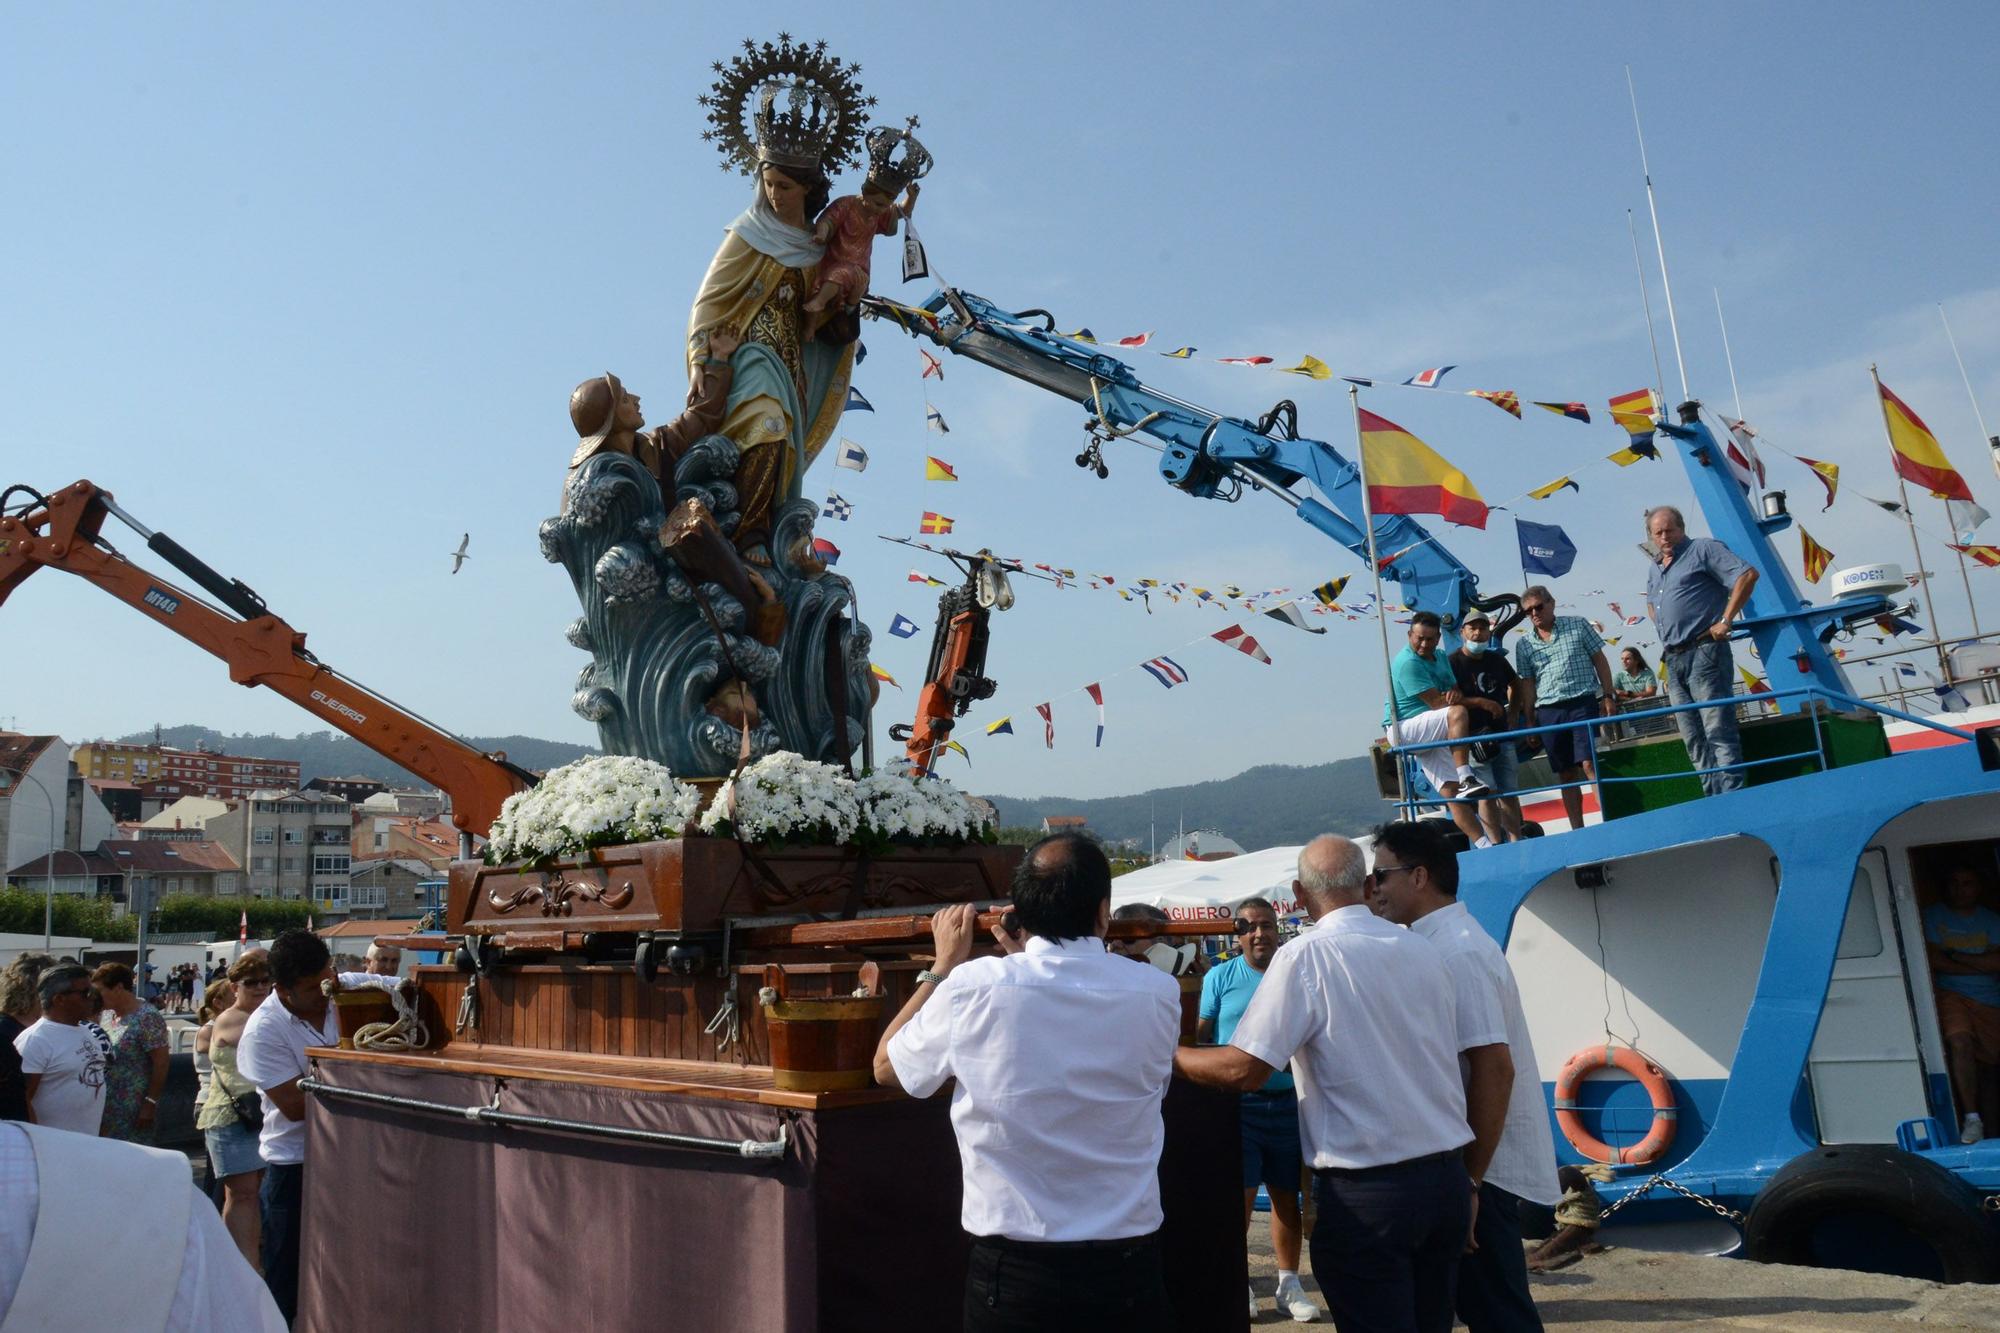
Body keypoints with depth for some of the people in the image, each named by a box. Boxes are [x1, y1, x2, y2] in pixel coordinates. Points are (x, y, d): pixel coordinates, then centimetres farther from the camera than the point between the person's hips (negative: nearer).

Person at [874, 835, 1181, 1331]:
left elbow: (887, 1067, 2)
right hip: (1128, 1265, 1)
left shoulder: (973, 987, -15)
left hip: (1014, 1269, -1)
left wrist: (943, 965, 10)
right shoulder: (1158, 993, -10)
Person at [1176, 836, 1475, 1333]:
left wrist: (1168, 1055, -1)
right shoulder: (1423, 950, 5)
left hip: (1366, 1190, -6)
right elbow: (1445, 1061, 12)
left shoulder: (1305, 957, -14)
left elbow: (1242, 1070, -16)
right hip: (1448, 1177, 7)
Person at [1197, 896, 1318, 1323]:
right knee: (1240, 1196, 0)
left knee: (1287, 1195, 11)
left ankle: (1288, 1284, 25)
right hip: (1237, 1103, -2)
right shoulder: (1220, 977, -1)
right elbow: (1201, 1039, 1)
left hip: (1289, 1102, 2)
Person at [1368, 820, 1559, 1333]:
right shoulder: (1445, 943, 10)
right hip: (1474, 1159, 9)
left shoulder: (1456, 953, -20)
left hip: (1484, 1165, -9)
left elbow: (1494, 1068, -25)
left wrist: (1470, 1180, -22)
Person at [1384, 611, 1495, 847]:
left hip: (1430, 735, 8)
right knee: (1458, 712, -31)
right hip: (1404, 730, -8)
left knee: (1451, 791, -1)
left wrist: (1456, 695, -17)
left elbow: (1454, 689, 10)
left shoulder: (1440, 657, 14)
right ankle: (1466, 780, -36)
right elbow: (1436, 702, -20)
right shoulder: (1407, 663, -15)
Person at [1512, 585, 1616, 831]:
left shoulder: (1578, 625, 5)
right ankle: (1577, 830, 11)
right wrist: (1529, 722, 8)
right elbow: (1527, 684, 11)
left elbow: (1599, 661, 7)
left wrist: (1608, 696, 0)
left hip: (1583, 703, -3)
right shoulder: (1523, 644, 9)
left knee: (1589, 765, -16)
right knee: (1566, 774, 6)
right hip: (1548, 711, 3)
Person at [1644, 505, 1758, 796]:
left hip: (1703, 652, -8)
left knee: (1719, 732, -11)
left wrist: (1725, 620, -15)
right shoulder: (1654, 570, 20)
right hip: (1673, 660, 8)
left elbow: (1747, 575, -12)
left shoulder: (1703, 549, -2)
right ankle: (1715, 800, 12)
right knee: (1694, 739, 8)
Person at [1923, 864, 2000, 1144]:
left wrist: (1958, 957, -8)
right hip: (1952, 994, -4)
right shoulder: (1932, 916, 6)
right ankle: (1971, 1119, -28)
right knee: (1960, 1042, -29)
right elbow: (1933, 959, -5)